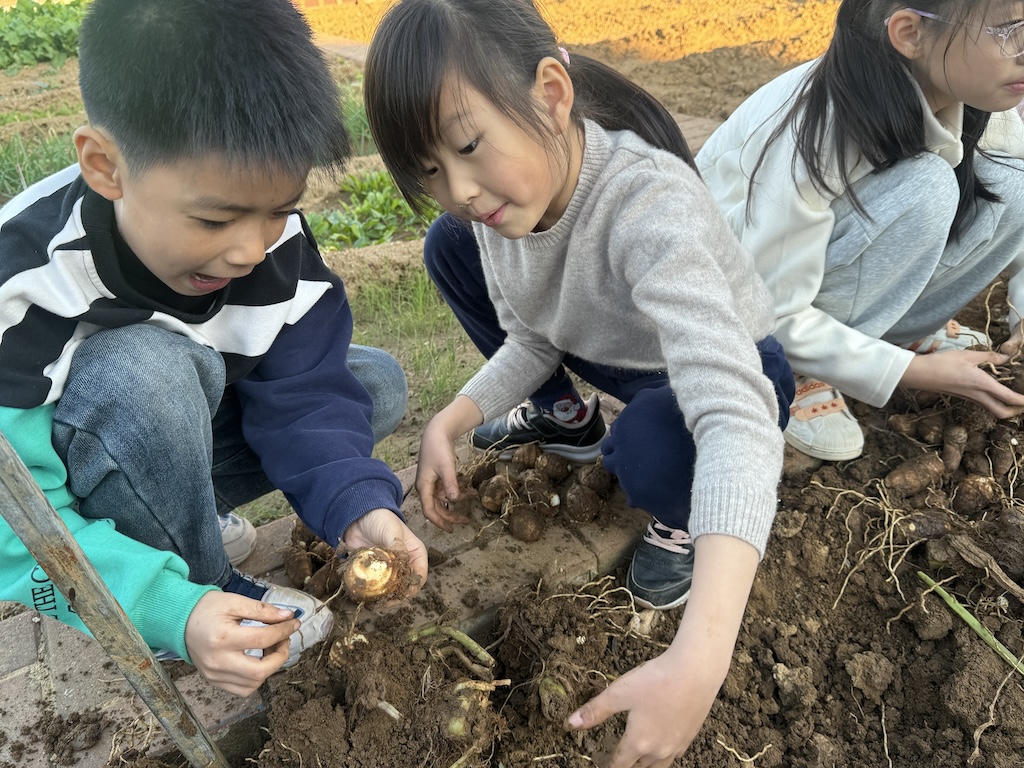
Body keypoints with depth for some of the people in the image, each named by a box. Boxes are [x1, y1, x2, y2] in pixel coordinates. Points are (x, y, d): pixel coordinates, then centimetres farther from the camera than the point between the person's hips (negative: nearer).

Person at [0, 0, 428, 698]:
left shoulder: (276, 243, -20)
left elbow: (302, 392, -17)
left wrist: (355, 504, -34)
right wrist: (171, 609, -42)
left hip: (176, 446, 5)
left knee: (379, 382, -7)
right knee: (146, 371, -38)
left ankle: (184, 513, 0)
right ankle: (193, 583, -13)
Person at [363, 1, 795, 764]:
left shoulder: (647, 205, -39)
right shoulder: (501, 189, -16)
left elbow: (737, 420, -49)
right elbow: (530, 340, -3)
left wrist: (696, 661, -57)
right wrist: (450, 423, -19)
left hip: (726, 369, -6)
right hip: (617, 351, 6)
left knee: (647, 448, -40)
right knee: (452, 245, -2)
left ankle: (688, 517, -1)